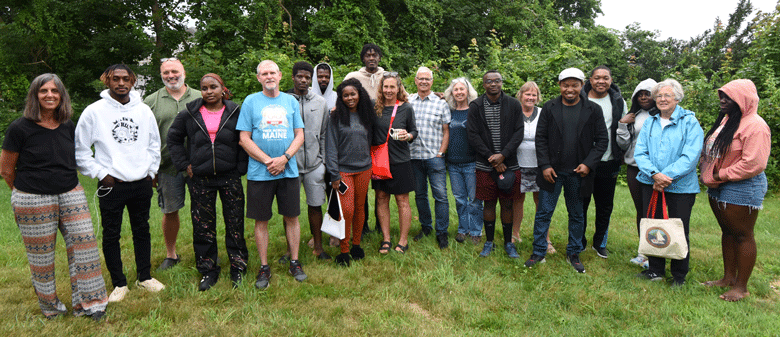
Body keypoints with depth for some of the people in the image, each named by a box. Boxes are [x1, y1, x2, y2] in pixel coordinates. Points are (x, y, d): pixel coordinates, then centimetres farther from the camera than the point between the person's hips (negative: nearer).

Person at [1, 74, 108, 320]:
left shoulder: (68, 126, 6)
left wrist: (68, 183, 15)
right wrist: (26, 191, 10)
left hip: (71, 194, 4)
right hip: (33, 201, -4)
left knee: (84, 242, -1)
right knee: (41, 254, 7)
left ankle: (86, 302, 11)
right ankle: (49, 307, 26)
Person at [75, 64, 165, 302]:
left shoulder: (144, 110, 6)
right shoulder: (94, 111, -4)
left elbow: (154, 144, 15)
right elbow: (80, 150, -1)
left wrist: (151, 171, 8)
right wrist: (100, 174, -7)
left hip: (142, 183, 3)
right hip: (111, 185, -3)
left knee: (142, 231, 13)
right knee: (111, 235, 4)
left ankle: (145, 277, 26)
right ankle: (119, 283, 17)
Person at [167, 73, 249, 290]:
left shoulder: (235, 112, 1)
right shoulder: (190, 114, 5)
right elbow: (173, 138, 14)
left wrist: (240, 167, -4)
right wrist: (184, 164, 5)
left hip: (230, 177, -1)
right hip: (200, 179, 2)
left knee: (235, 224, 3)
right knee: (203, 227, 6)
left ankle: (238, 268, 18)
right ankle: (208, 271, 20)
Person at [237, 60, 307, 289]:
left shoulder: (291, 101, 8)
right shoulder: (251, 102, 2)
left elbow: (299, 135, 5)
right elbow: (244, 139, -2)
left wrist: (284, 158, -10)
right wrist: (268, 161, -11)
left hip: (288, 171, 2)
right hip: (259, 173, -1)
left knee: (291, 217, 7)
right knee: (261, 220, 5)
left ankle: (294, 262, 21)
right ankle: (264, 267, 17)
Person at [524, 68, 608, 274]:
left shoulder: (593, 110, 2)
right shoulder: (549, 108, 2)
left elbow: (602, 140, 2)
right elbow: (540, 138, 2)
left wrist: (588, 164, -10)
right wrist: (544, 166, -7)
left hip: (578, 172, 1)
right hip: (552, 171, 0)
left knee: (577, 215, 12)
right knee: (544, 213, 3)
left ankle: (573, 254, 27)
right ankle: (538, 253, 16)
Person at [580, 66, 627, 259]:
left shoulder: (618, 102, 7)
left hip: (608, 163, 2)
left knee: (605, 207, 10)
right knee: (580, 205, 5)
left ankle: (600, 243, 28)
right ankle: (579, 243, 21)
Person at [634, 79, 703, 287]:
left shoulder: (690, 123, -3)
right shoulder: (649, 123, 9)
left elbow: (690, 157, -12)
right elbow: (640, 153, 1)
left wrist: (666, 176, -19)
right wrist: (655, 174, -15)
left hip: (680, 187, -4)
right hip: (651, 184, 4)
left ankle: (679, 276, 23)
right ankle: (655, 270, 28)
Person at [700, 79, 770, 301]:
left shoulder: (755, 125, -17)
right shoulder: (726, 119, 12)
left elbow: (753, 163, -23)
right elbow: (712, 151, 18)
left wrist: (721, 175, -16)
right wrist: (710, 175, 4)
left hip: (742, 188, -9)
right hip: (718, 187, 9)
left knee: (742, 235, 2)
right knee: (727, 232, 16)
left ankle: (741, 287, 13)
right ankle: (728, 278, 29)